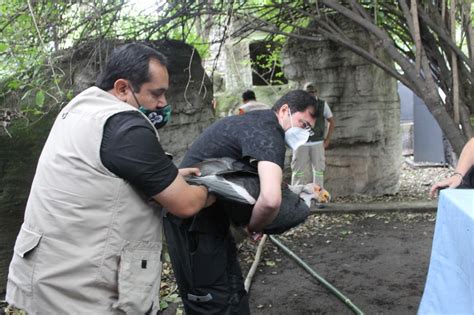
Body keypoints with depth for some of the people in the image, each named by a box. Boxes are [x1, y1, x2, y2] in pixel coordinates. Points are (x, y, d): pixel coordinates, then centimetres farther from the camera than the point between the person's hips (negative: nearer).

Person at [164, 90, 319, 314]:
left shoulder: (256, 120, 12)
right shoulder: (269, 133, -19)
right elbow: (271, 199, -36)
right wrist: (253, 227, -16)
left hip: (195, 215, 10)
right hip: (194, 222, -10)